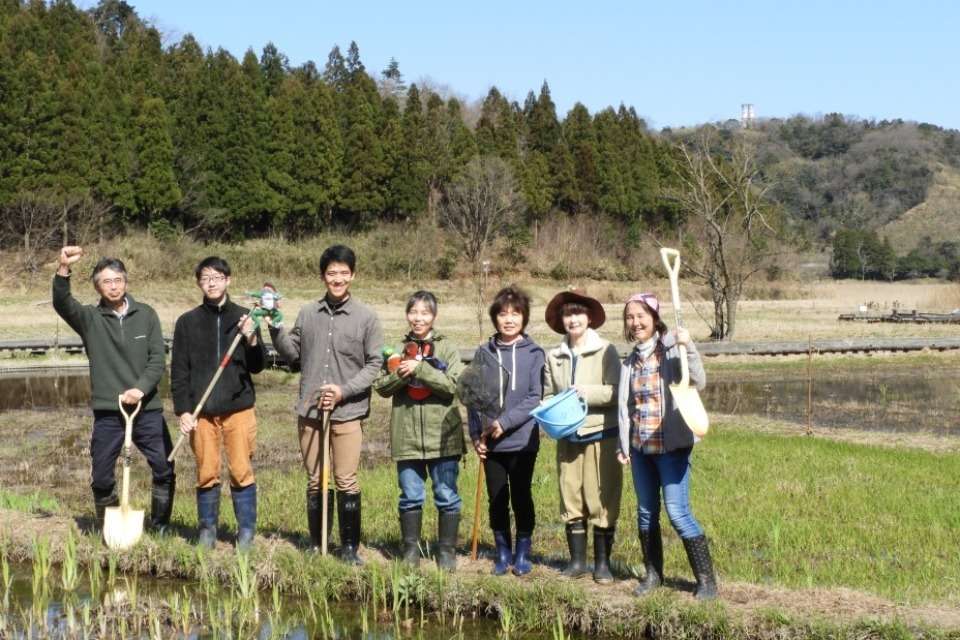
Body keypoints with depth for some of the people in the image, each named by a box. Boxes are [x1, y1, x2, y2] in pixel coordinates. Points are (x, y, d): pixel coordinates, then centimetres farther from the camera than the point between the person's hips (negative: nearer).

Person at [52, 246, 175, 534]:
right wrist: (63, 270, -37)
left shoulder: (146, 315, 4)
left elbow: (157, 359, 0)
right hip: (107, 412, 0)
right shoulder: (90, 318, 1)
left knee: (165, 469, -1)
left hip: (147, 409, 1)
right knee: (101, 477, 4)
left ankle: (160, 526, 17)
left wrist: (140, 388, -17)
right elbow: (62, 303, -19)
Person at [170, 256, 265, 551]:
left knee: (242, 471, 0)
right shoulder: (187, 322, 5)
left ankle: (246, 530, 9)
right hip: (201, 411, 1)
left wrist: (251, 340, -17)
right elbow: (179, 370, 5)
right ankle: (207, 529, 17)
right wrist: (182, 410, -3)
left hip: (239, 407, -1)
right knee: (206, 474, 4)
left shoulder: (244, 318, 4)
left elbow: (257, 366, 2)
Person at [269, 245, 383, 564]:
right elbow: (293, 354, 13)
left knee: (347, 483, -4)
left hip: (348, 412, -3)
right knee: (314, 482, 10)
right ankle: (317, 545, 20)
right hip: (309, 412, 3)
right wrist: (276, 327, -1)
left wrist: (344, 390, -12)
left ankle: (350, 547, 6)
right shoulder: (307, 313, 9)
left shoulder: (366, 317, 0)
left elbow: (374, 364, -2)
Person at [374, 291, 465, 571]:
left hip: (442, 436, -2)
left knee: (447, 496, 4)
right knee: (410, 496, 9)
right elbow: (381, 386, 5)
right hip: (407, 436, 2)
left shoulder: (447, 350, 1)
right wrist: (401, 375, -13)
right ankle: (411, 549, 19)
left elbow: (453, 385, -11)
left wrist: (420, 369, -17)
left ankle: (447, 550, 14)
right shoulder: (398, 350, 9)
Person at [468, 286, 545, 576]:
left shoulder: (533, 353, -3)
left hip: (522, 440, -3)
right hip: (490, 443, 3)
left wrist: (505, 422, -17)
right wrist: (476, 435, -4)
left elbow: (535, 398, -9)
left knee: (521, 498, 5)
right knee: (497, 500, 9)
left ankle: (523, 553, 18)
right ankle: (502, 553, 21)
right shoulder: (483, 353, 5)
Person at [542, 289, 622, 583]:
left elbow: (615, 393, -10)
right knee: (570, 499, 7)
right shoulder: (554, 357, 8)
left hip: (601, 435, -4)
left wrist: (583, 392, -17)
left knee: (602, 500, -1)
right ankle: (577, 559, 18)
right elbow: (548, 396, 15)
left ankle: (603, 562, 9)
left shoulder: (606, 351, -4)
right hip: (568, 438, 4)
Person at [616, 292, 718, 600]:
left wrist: (688, 347, -31)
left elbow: (698, 382, -20)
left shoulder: (671, 350, -7)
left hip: (672, 445, -6)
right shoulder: (630, 361, 11)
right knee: (646, 511, 12)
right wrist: (623, 445, 15)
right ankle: (653, 573, 25)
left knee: (678, 512, -10)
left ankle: (706, 579, -2)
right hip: (640, 446, 6)